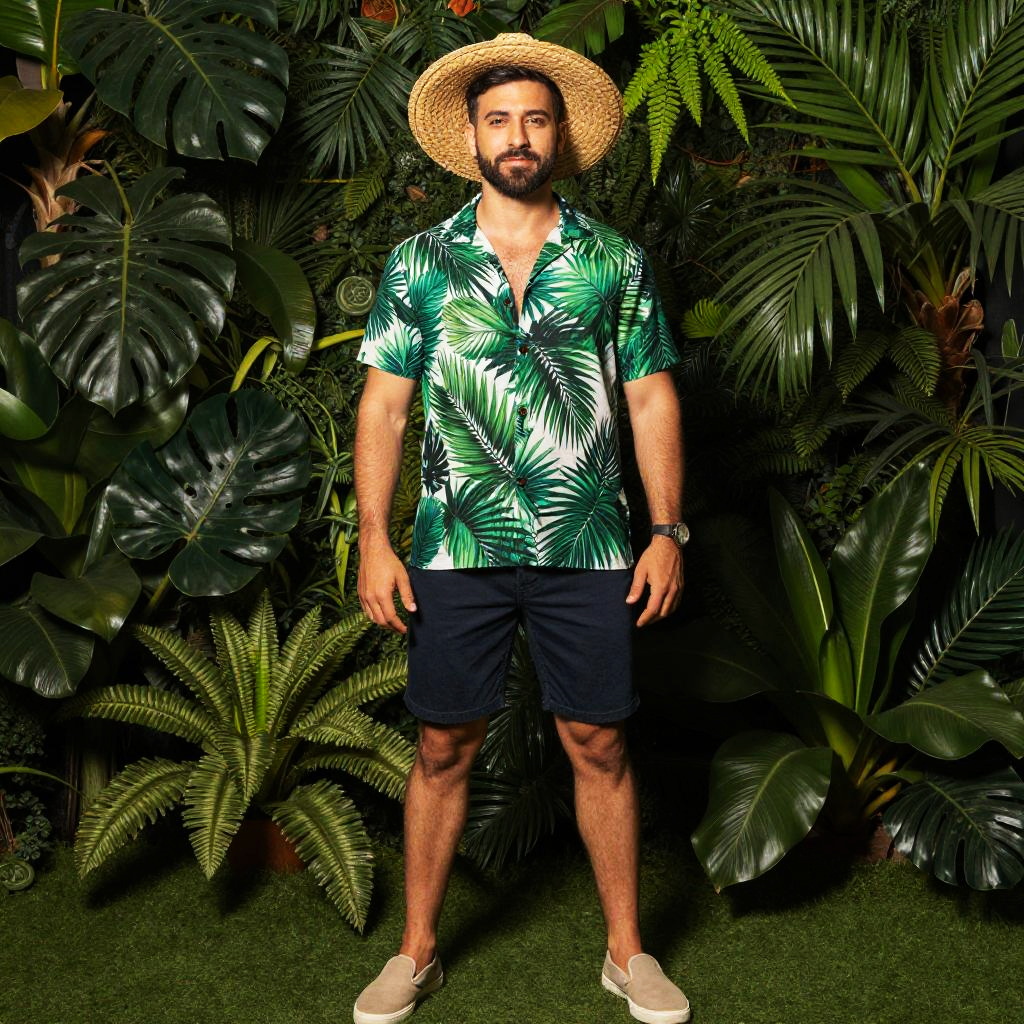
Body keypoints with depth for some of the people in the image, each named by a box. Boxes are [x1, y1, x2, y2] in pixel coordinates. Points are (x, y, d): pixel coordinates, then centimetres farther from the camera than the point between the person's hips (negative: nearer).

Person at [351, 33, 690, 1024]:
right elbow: (384, 404, 4)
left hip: (589, 548, 0)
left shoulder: (616, 262, 7)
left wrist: (668, 530, -1)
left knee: (598, 745, 7)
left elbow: (652, 398, 6)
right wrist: (373, 539, -4)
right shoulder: (420, 262, 6)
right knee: (443, 747, 7)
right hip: (457, 547, 0)